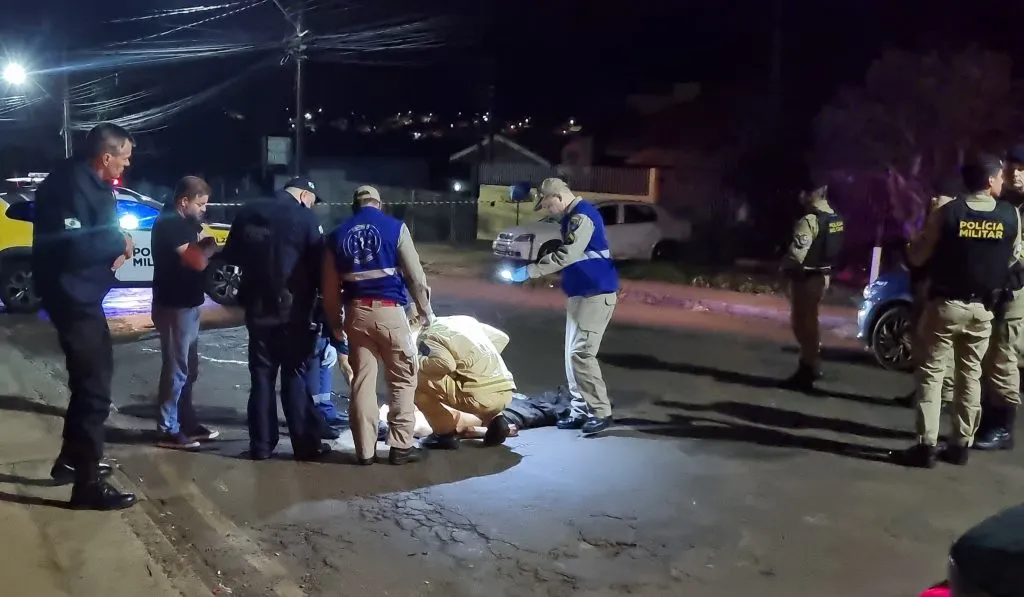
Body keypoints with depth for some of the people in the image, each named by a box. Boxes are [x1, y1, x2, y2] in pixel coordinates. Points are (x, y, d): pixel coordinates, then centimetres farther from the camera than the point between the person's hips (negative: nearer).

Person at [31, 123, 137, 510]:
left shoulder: (89, 183, 10)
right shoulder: (70, 184, -21)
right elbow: (68, 246, -30)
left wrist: (113, 248, -1)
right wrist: (118, 241, -18)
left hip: (81, 295, 11)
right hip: (72, 297, -11)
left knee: (91, 378, 23)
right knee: (94, 385, -6)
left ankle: (72, 460, 37)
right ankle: (87, 484, 2)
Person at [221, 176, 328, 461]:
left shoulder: (248, 213, 6)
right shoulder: (305, 218, -9)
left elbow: (231, 256, 16)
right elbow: (319, 266, -8)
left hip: (257, 309, 4)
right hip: (293, 310, -4)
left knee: (261, 376, 10)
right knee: (295, 376, 3)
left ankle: (261, 444, 12)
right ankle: (306, 444, 6)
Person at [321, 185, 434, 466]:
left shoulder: (337, 235, 9)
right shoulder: (395, 227, -1)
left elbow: (330, 288, 11)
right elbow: (415, 274, -2)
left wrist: (335, 323, 22)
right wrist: (425, 310, 9)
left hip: (357, 312, 3)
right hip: (389, 311, -3)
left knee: (362, 381, 8)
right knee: (402, 379, 7)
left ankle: (365, 450, 10)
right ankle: (401, 445, 7)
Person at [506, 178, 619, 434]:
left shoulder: (582, 216, -17)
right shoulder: (573, 216, 15)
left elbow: (566, 256, -24)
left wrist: (530, 271, -19)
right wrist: (536, 269, 13)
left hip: (596, 293, -10)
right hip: (581, 293, 10)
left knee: (581, 353, -13)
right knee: (573, 353, 10)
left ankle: (601, 412, -5)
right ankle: (581, 411, 15)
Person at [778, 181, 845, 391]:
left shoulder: (810, 220, -21)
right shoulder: (835, 218, 8)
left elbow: (797, 254, -26)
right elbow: (832, 250, 13)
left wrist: (784, 266, -9)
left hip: (805, 277, -9)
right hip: (822, 276, 9)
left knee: (802, 324, 0)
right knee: (810, 321, 20)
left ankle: (808, 370, 4)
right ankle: (811, 367, 29)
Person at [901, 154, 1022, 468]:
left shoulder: (947, 212, -10)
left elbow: (916, 257, -4)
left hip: (946, 304, -2)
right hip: (982, 308, 3)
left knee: (932, 372, 2)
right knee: (970, 374, 12)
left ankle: (926, 445, -3)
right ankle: (961, 445, 16)